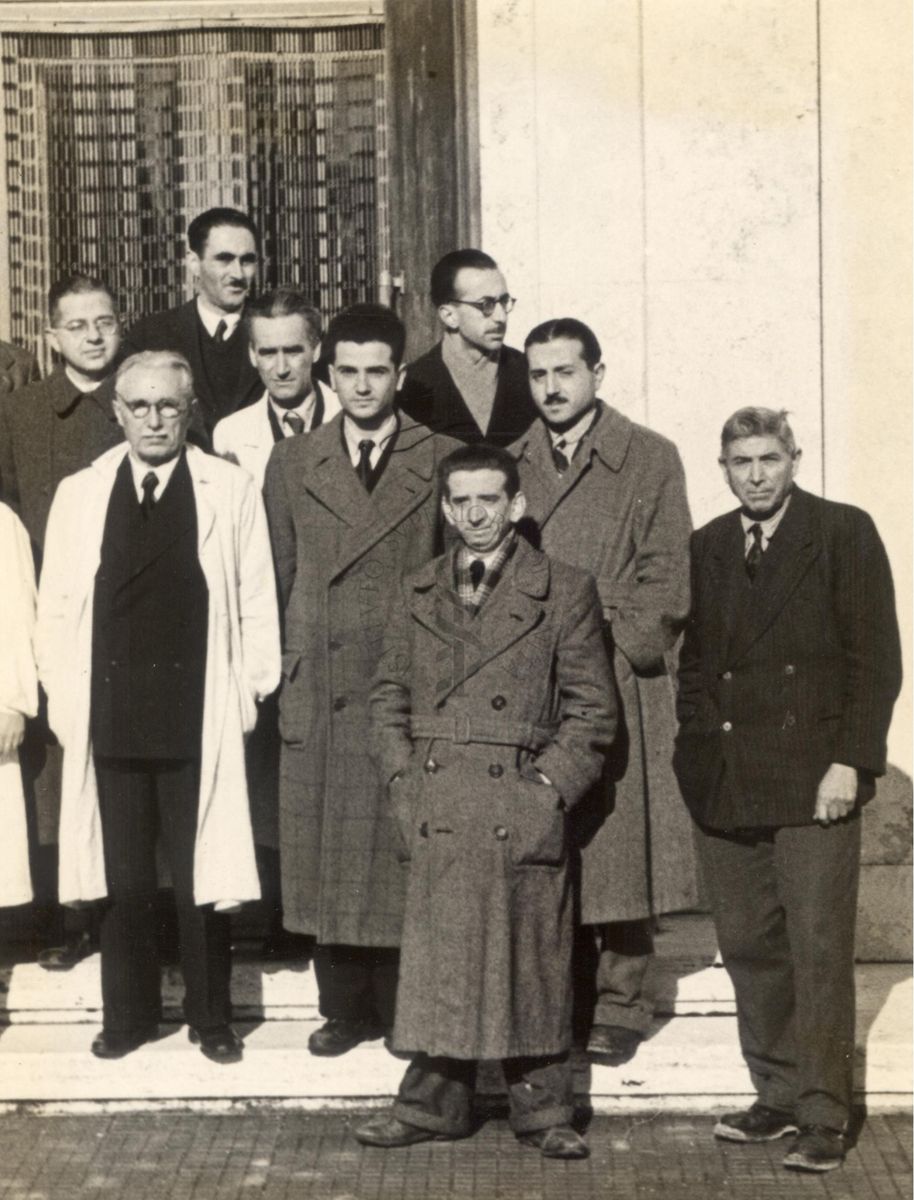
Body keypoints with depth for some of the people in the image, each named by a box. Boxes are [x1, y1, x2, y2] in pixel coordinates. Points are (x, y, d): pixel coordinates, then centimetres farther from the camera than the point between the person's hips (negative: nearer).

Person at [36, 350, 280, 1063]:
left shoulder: (231, 490, 2)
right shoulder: (79, 495, 7)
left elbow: (256, 603, 2)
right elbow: (56, 608, 9)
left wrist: (251, 693, -2)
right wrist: (66, 701, 3)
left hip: (199, 719, -2)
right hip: (110, 717, 2)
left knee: (202, 875, 4)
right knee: (123, 877, 10)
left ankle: (212, 1017, 18)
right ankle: (128, 1016, 23)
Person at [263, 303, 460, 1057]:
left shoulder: (442, 462, 4)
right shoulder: (291, 464, 10)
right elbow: (279, 579, 12)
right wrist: (290, 669, 8)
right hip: (322, 696, 2)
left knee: (407, 853, 1)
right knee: (328, 854, 6)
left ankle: (406, 1008, 13)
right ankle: (345, 1007, 18)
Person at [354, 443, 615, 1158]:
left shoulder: (564, 592, 2)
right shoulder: (419, 595, 13)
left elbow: (593, 710, 2)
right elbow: (389, 696, 18)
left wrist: (550, 787, -7)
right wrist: (404, 778, 5)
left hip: (523, 815, -3)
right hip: (437, 817, 3)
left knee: (533, 965, 2)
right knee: (436, 962, 5)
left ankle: (542, 1112, 13)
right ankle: (433, 1104, 17)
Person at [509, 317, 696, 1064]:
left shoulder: (650, 459, 4)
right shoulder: (512, 464, 14)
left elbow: (665, 580, -1)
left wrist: (611, 650, -9)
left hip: (620, 686, -3)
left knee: (620, 845, -3)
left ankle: (620, 1008, 6)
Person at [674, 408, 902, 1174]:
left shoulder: (844, 534, 0)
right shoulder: (707, 549, 14)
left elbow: (877, 659, -4)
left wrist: (850, 762, -11)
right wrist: (697, 752, 5)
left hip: (813, 781, -4)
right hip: (726, 786, 5)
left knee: (819, 952, -3)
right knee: (748, 947, 8)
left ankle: (823, 1118, 4)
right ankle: (778, 1095, 20)